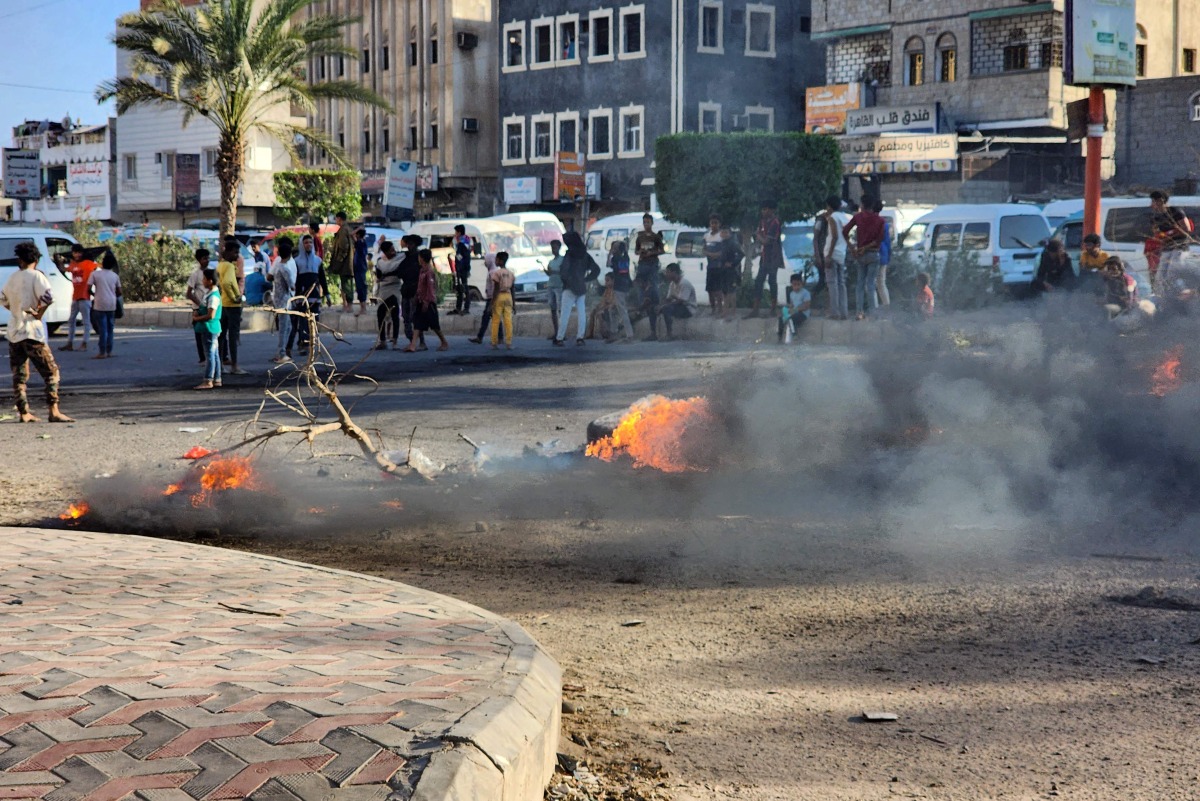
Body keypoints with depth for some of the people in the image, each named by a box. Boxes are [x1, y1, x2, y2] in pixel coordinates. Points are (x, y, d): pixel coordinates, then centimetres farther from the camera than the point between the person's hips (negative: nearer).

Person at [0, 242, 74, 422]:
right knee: (51, 371, -4)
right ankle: (54, 412, -13)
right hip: (31, 331, -6)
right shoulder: (36, 276, -8)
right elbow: (48, 297, -22)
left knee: (19, 374, 11)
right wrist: (39, 313, -8)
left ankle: (23, 412, 10)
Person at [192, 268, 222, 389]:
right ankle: (217, 379, 19)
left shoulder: (213, 296, -19)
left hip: (210, 328, -10)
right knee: (214, 353, 13)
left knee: (210, 353, -7)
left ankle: (208, 381, -5)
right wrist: (198, 312, 6)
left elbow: (211, 315, -22)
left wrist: (197, 318, -12)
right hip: (210, 328, 10)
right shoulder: (209, 293, 13)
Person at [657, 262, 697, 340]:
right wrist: (661, 305, -15)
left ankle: (669, 334, -24)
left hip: (688, 309, -9)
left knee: (666, 309, -31)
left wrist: (664, 306, -25)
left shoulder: (685, 283, -20)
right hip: (678, 307, 9)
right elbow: (668, 299, 7)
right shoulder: (672, 284, 7)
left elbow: (681, 301, -24)